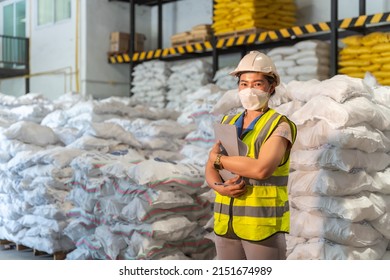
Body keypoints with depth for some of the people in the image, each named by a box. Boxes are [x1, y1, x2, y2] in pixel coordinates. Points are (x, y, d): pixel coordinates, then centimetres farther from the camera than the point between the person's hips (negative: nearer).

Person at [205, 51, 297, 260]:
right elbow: (210, 171, 10)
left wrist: (219, 159, -9)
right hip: (227, 224, 6)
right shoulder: (228, 124, 12)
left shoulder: (280, 126, -8)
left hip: (264, 226, -6)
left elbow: (262, 168, -23)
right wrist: (220, 187, -13)